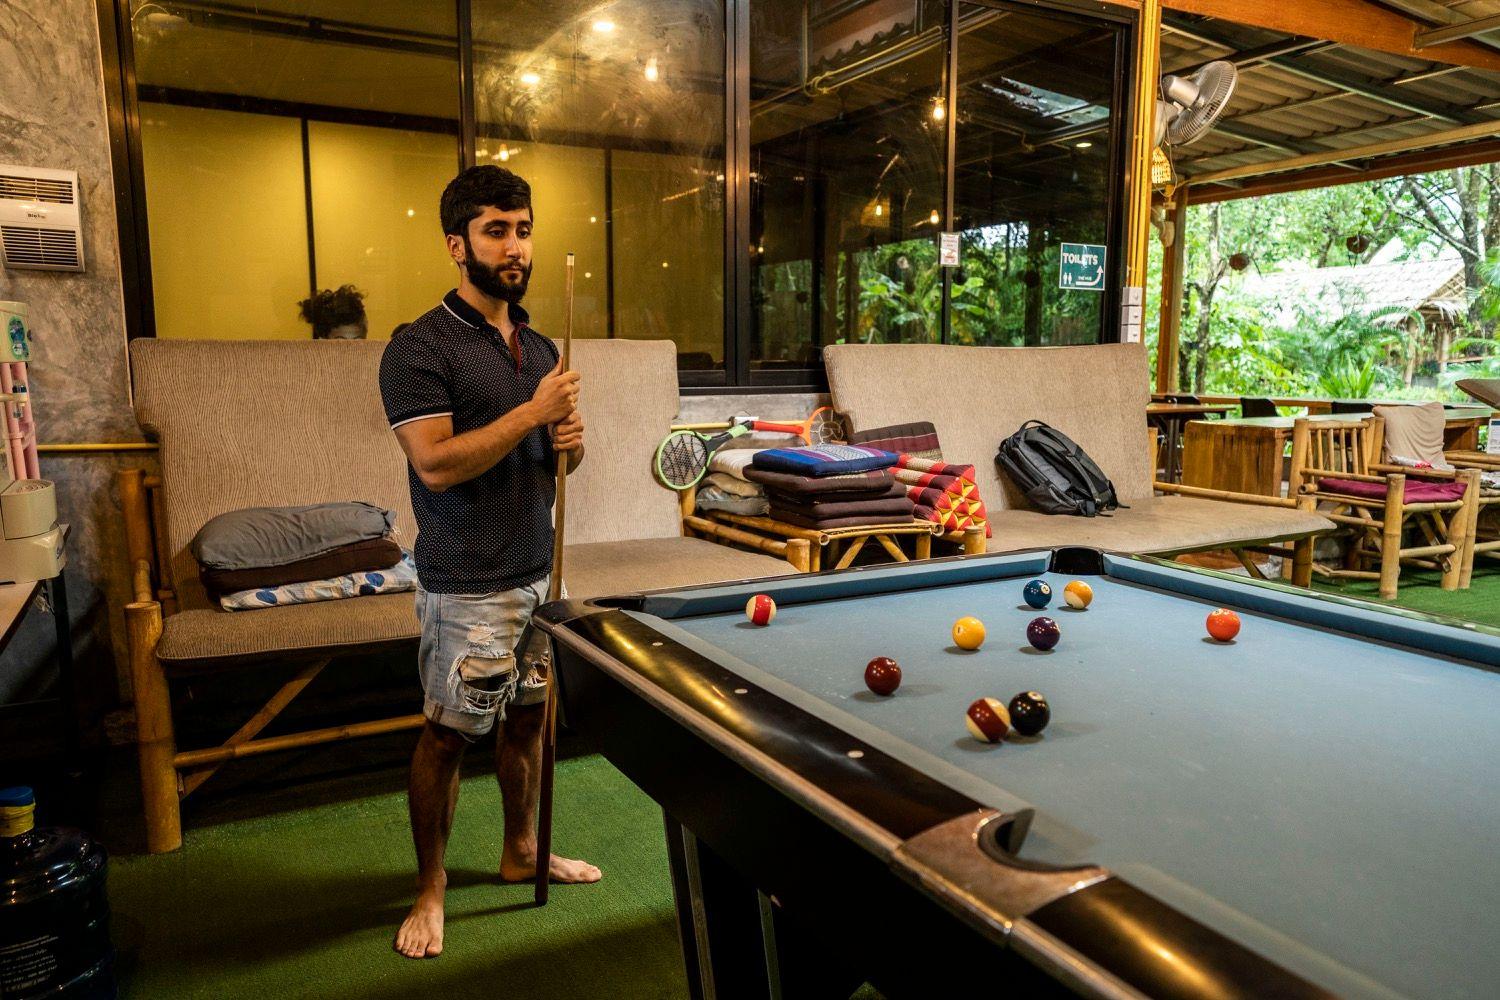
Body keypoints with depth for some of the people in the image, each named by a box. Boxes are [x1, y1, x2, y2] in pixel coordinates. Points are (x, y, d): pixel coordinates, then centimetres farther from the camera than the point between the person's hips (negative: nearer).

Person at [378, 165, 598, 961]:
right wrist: (531, 413, -21)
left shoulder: (537, 346, 11)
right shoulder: (420, 348, -12)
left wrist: (572, 440, -4)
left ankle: (521, 851, 36)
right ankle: (430, 886, 23)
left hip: (538, 570, 7)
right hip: (468, 587, -7)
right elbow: (436, 465, -21)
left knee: (527, 718, 17)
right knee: (447, 735, 5)